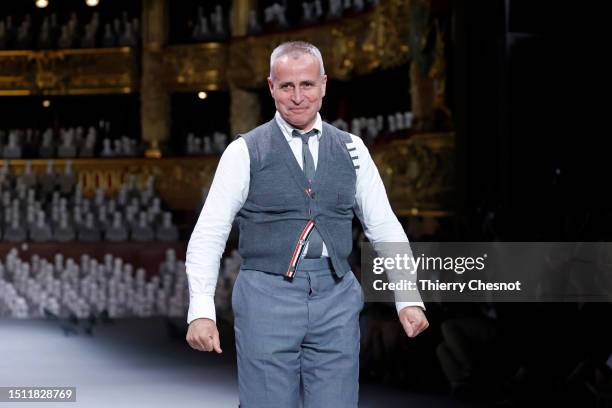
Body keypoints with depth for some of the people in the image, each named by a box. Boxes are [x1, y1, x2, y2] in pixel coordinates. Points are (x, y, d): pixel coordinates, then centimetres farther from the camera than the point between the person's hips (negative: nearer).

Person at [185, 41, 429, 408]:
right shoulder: (246, 152, 1)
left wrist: (409, 299, 4)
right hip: (268, 296, -2)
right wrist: (201, 311, -11)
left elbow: (384, 227, 13)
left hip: (336, 299, 2)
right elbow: (208, 236, -1)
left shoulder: (352, 150, 10)